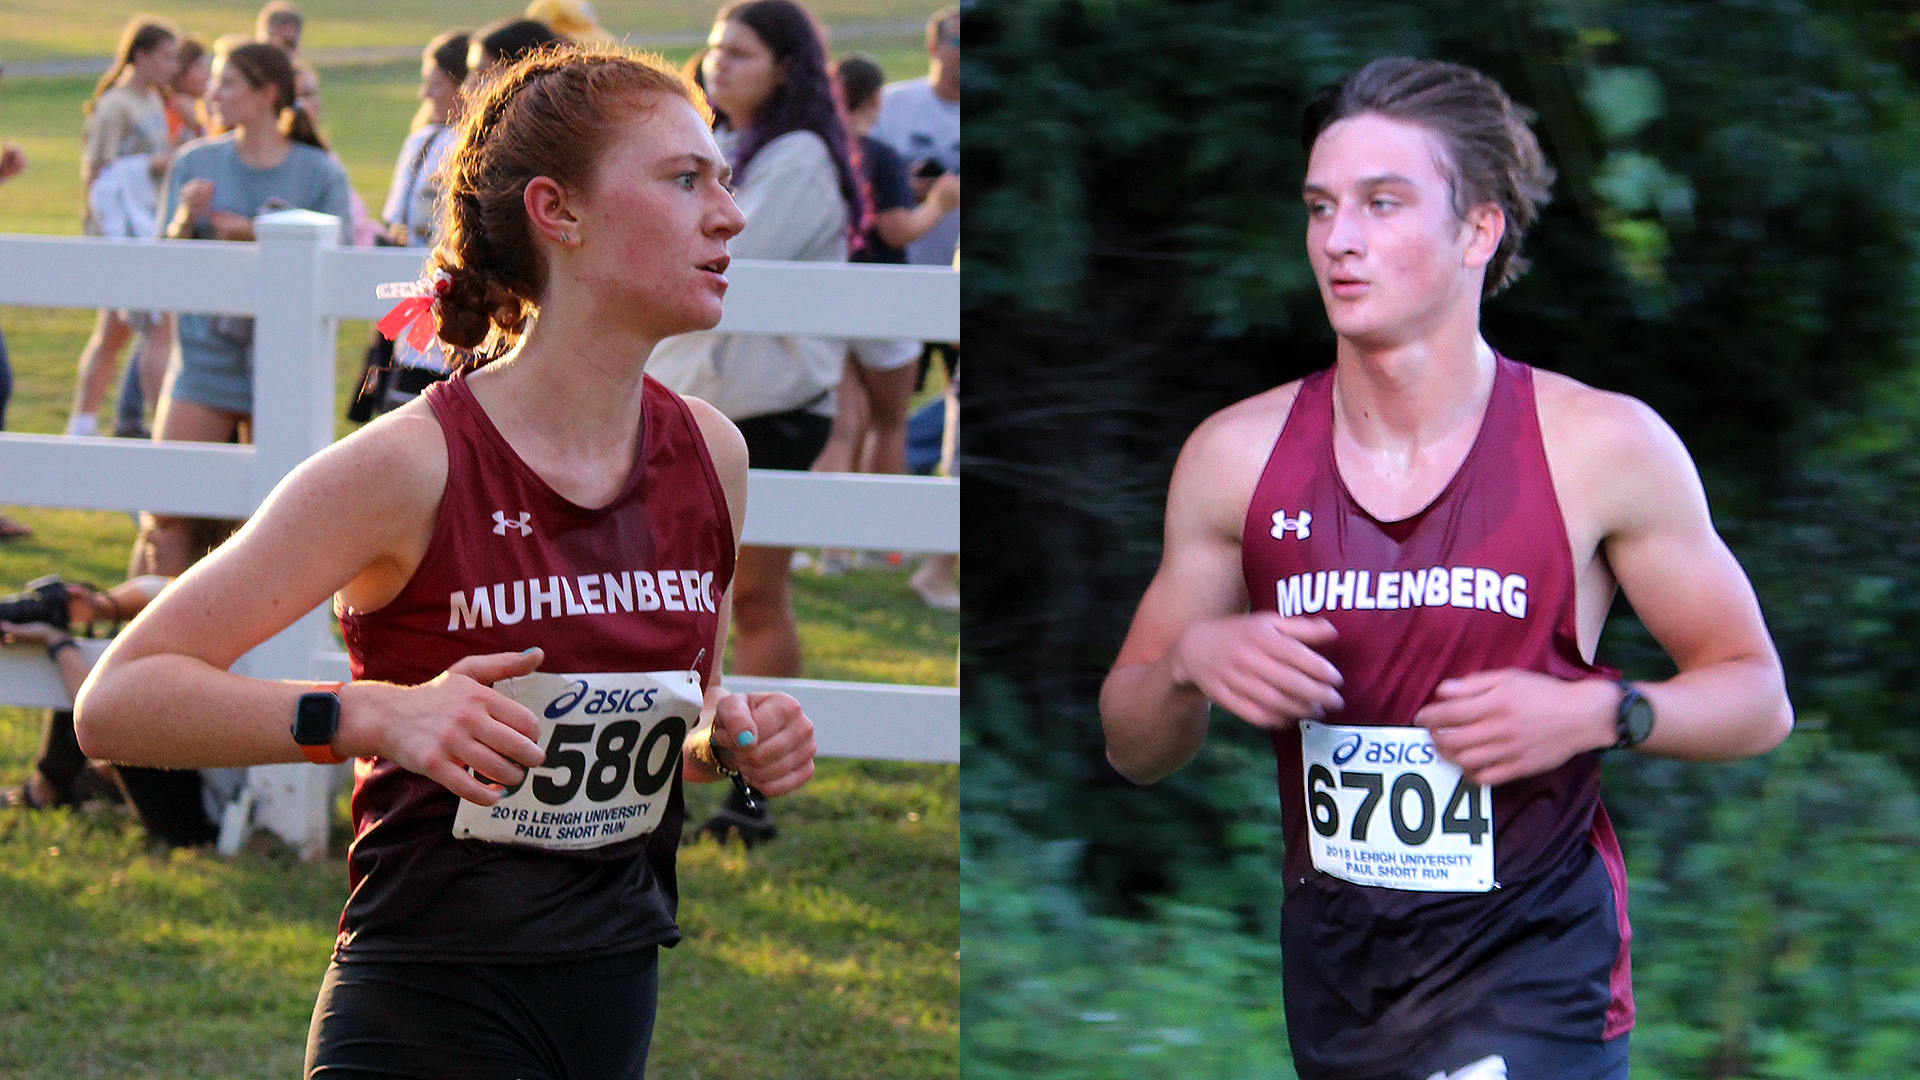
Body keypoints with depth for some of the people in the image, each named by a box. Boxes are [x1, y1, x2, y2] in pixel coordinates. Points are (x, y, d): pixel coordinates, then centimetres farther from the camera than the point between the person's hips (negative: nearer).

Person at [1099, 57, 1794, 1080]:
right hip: (1334, 958, 4)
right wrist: (1191, 662, -13)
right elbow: (1133, 748, 9)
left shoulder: (1602, 447, -7)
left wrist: (1598, 713, -16)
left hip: (1532, 957, -4)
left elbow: (1756, 698, 2)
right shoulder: (1237, 457, 0)